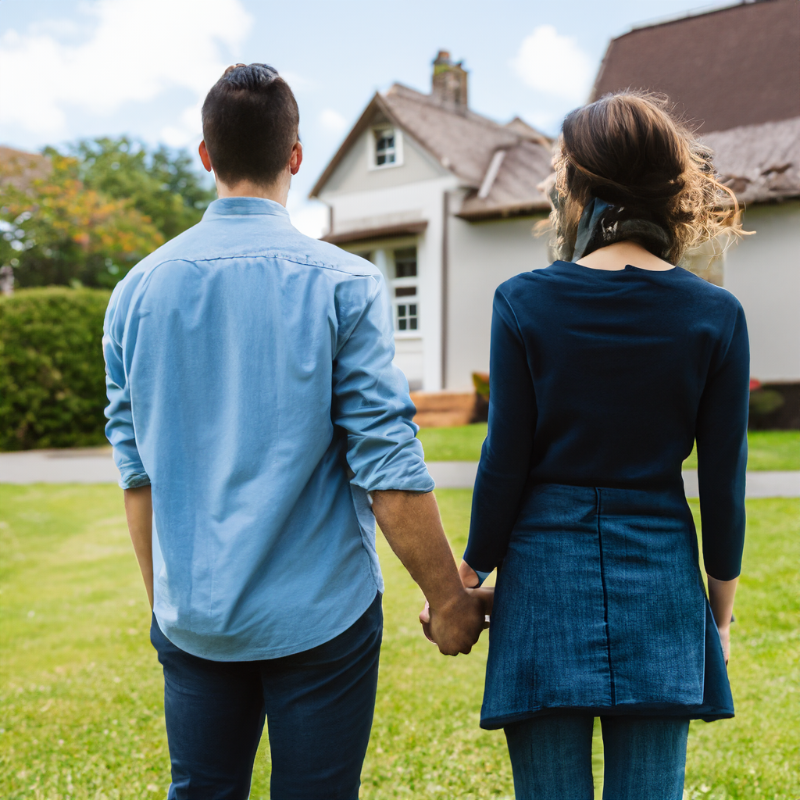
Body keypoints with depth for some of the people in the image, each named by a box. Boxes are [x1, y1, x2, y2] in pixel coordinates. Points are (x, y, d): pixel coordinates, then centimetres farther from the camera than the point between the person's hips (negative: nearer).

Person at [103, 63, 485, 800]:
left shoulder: (138, 290, 1)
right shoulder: (344, 285, -11)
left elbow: (138, 472, 6)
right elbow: (388, 470, -13)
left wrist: (163, 598, 17)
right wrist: (449, 600, -2)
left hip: (194, 620, 4)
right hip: (319, 615, -3)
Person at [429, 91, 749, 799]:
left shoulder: (524, 302, -8)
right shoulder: (717, 315, -3)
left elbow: (505, 464, -6)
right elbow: (724, 484, 1)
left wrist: (469, 579, 7)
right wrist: (720, 609, 13)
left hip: (546, 577, -1)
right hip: (660, 580, 2)